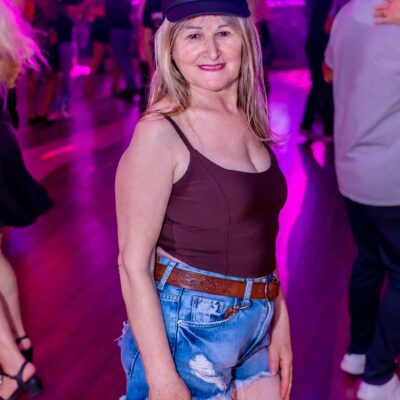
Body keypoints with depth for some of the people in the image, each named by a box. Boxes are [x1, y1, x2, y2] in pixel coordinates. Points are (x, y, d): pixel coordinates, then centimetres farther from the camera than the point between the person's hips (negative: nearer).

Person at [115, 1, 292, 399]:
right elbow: (133, 263, -18)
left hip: (257, 322, 6)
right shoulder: (160, 132, -17)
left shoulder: (249, 121, 3)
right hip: (189, 329, -6)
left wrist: (279, 320, 10)